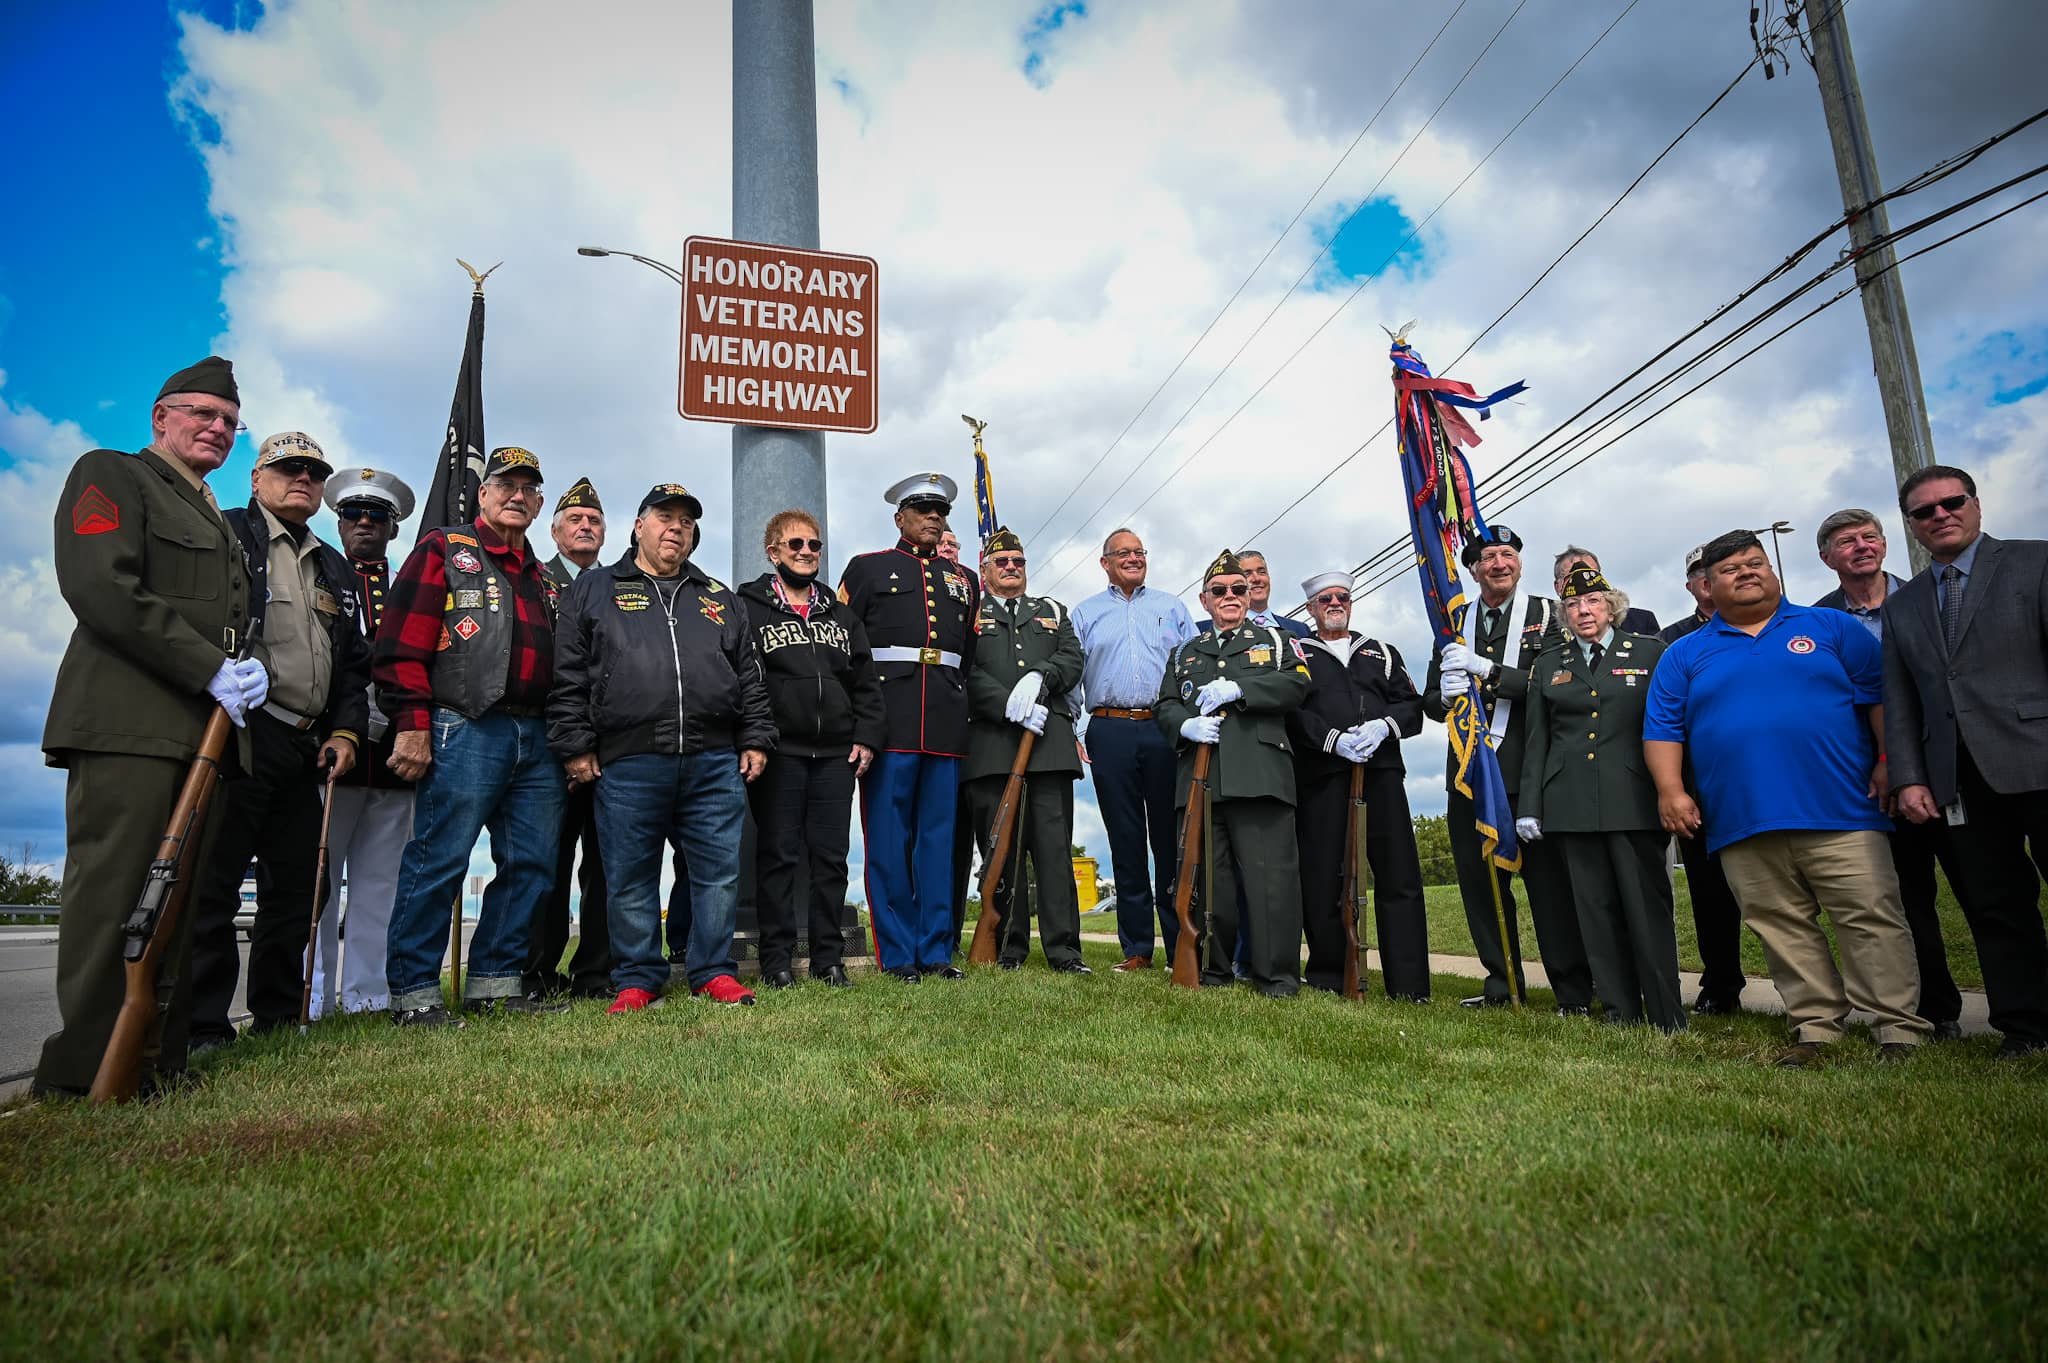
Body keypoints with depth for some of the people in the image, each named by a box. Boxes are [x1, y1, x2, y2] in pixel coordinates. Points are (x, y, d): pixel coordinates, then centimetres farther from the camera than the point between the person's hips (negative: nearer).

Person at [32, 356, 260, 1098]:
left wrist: (243, 674, 5)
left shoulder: (218, 523, 28)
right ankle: (85, 1078, -5)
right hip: (128, 724, -7)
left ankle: (158, 1065, 5)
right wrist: (213, 670, -14)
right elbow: (103, 588, -10)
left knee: (178, 903, 3)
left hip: (205, 730, 7)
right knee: (113, 894, -9)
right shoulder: (109, 474, 5)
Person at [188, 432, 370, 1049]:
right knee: (213, 882, -5)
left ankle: (279, 1019, 19)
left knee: (294, 884, 9)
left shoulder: (336, 570, 23)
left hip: (305, 747, 7)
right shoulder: (226, 535, 4)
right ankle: (203, 1026, 2)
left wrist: (345, 730, 11)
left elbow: (354, 663, 23)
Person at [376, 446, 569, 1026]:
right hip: (465, 732, -7)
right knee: (439, 862, -6)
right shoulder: (443, 550, 4)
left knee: (531, 863, 6)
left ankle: (495, 983, 17)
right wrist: (412, 726, -13)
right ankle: (412, 993, 4)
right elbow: (403, 645, -6)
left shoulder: (541, 579, 24)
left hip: (536, 739, 7)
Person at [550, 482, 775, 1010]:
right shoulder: (593, 590, 12)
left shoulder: (719, 599, 20)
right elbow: (569, 679, 5)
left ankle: (714, 972, 16)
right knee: (631, 878, 5)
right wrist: (576, 747, -2)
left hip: (714, 763, 2)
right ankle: (637, 980, 18)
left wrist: (755, 740, 10)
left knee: (719, 870, 3)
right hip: (627, 763, -2)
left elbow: (750, 678, 18)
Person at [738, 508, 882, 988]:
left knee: (831, 857, 5)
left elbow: (866, 682, 18)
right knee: (778, 855, 0)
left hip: (836, 755, 4)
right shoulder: (748, 607, 4)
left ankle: (829, 958, 13)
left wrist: (866, 737, 6)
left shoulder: (840, 615, 18)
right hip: (778, 754, -4)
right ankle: (777, 960, 9)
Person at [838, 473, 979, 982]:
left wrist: (961, 709, 11)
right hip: (889, 720, -3)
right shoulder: (867, 568, 11)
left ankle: (937, 951, 11)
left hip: (946, 726, 4)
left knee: (939, 838, 5)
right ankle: (897, 954, 6)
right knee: (888, 840, -1)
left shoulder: (964, 580, 21)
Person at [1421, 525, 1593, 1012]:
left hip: (1529, 769, -4)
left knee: (1550, 880, -3)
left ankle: (1574, 992, 7)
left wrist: (1487, 671, -18)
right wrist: (1447, 696, -11)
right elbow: (1431, 701, 13)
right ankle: (1500, 983, 21)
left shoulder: (1546, 615, 3)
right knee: (1480, 880, 9)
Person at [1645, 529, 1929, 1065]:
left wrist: (1890, 763, -5)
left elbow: (1882, 697, 6)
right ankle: (1816, 1028, 14)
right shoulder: (1685, 655, 13)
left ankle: (1900, 1031, 4)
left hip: (1840, 814, -1)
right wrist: (1670, 791, -4)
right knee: (1782, 929, 4)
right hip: (1742, 823, 1)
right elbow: (1662, 728, 7)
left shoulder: (1832, 629, 12)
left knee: (1873, 917, -4)